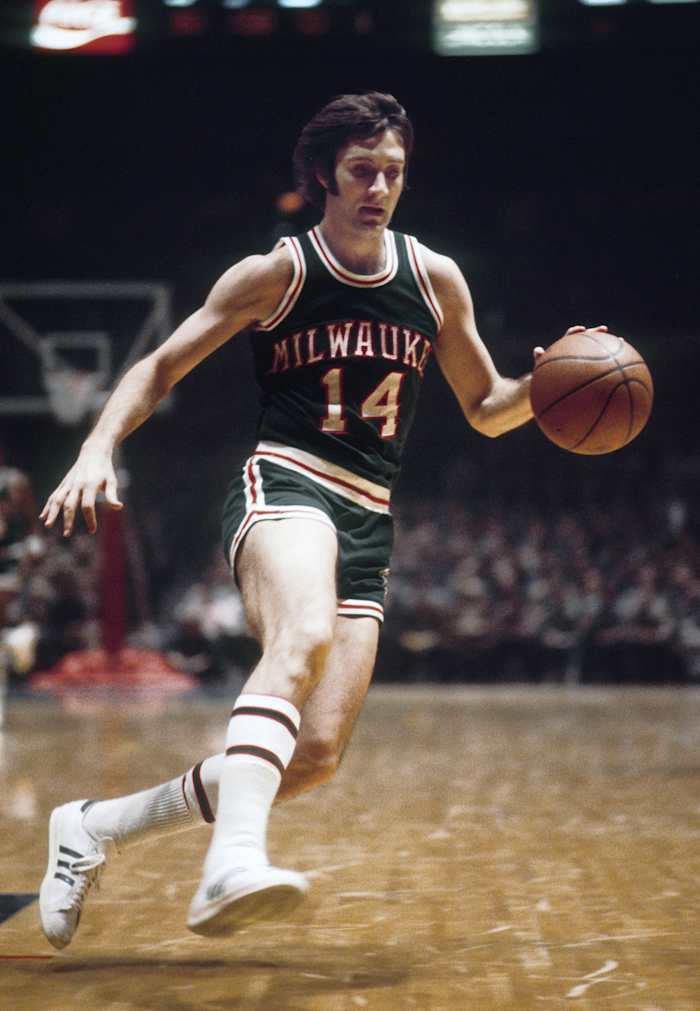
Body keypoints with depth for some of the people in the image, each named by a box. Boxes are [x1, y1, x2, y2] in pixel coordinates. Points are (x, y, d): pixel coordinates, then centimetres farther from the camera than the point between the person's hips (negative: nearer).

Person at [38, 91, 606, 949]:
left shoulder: (436, 279, 12)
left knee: (315, 756, -6)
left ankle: (94, 827, 11)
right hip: (283, 485, -5)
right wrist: (98, 449, -13)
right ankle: (233, 863, -55)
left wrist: (543, 385, -2)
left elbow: (486, 409, 20)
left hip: (367, 524, 5)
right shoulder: (276, 274, 1)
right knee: (304, 635, -39)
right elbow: (160, 368, 4)